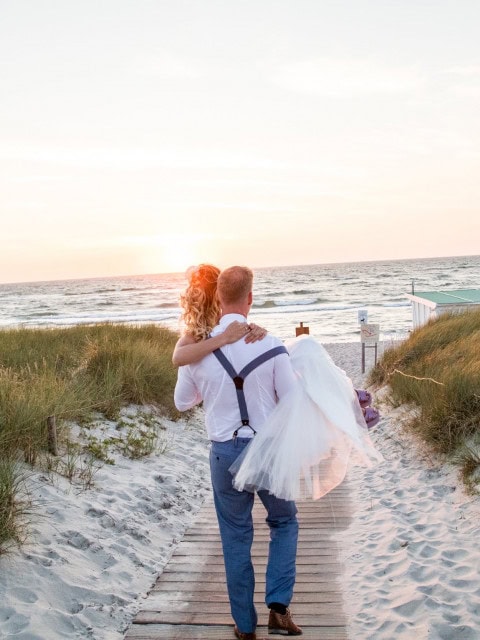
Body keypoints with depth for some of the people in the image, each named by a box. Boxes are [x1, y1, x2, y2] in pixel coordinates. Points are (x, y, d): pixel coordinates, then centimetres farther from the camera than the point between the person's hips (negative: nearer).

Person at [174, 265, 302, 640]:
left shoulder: (196, 349, -7)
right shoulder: (270, 345, -13)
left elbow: (182, 403, 8)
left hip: (225, 452, 1)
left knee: (236, 538, 16)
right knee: (284, 522, 23)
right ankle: (278, 607, 11)